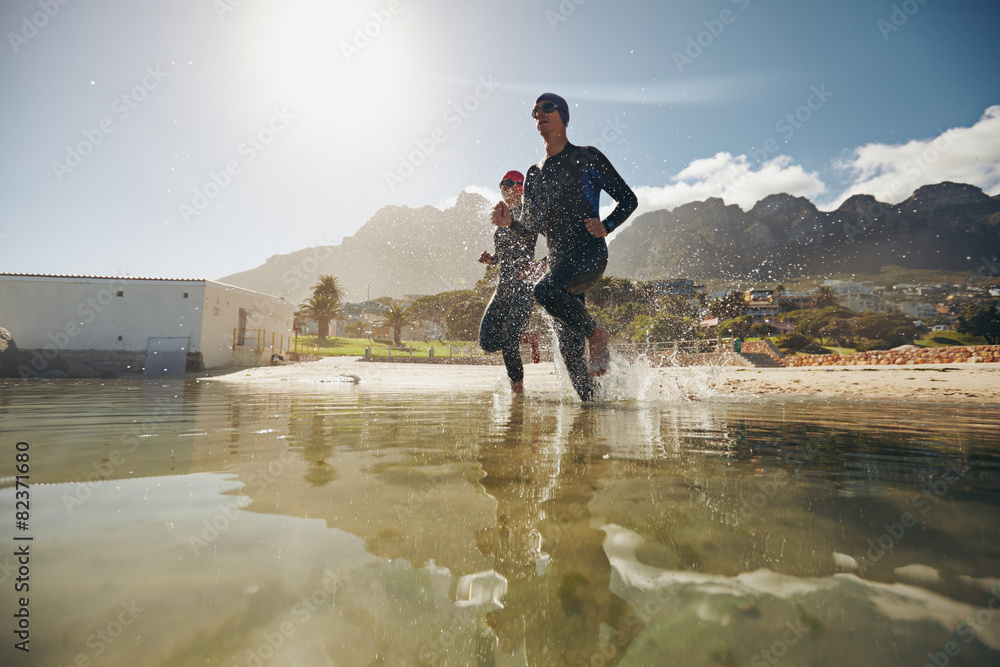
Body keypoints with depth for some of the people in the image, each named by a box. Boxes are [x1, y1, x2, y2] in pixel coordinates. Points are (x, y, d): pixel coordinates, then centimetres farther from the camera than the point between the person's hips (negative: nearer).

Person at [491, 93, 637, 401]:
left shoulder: (587, 157, 5)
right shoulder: (534, 174, 20)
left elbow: (628, 198, 7)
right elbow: (530, 228, 19)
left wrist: (606, 226, -10)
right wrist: (510, 220, -3)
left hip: (590, 253, -5)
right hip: (558, 261, 5)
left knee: (546, 290, -33)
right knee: (569, 349, 1)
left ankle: (598, 336, -10)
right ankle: (592, 400, 17)